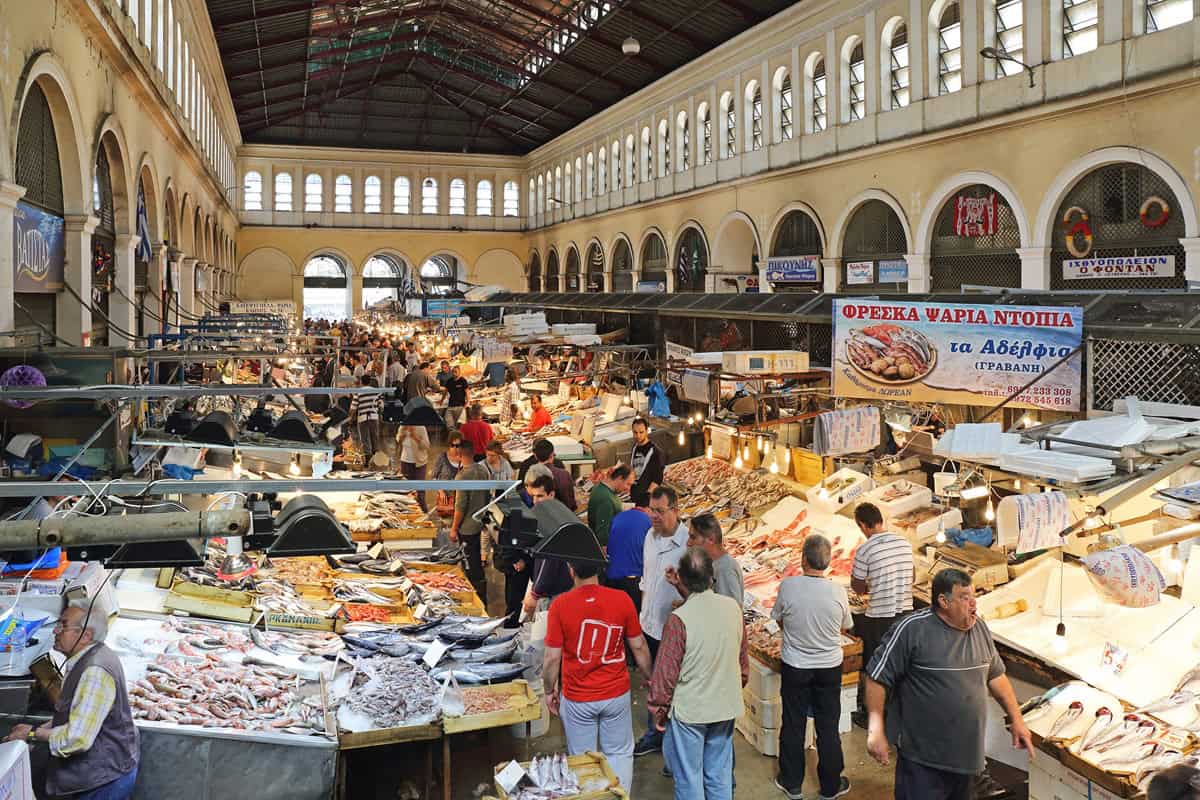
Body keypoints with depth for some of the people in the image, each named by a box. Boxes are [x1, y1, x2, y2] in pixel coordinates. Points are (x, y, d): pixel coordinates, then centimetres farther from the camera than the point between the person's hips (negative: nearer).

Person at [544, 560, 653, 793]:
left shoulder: (560, 605, -16)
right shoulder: (621, 600, -12)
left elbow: (552, 657, -11)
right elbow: (639, 646, -3)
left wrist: (550, 691, 6)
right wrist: (650, 679, 13)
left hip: (577, 698, -1)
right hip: (617, 694, 1)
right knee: (619, 753, 18)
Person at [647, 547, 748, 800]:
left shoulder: (679, 619, -23)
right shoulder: (733, 608, -7)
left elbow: (666, 672, -16)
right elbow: (742, 658, 7)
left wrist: (658, 710, -1)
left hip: (689, 711, -5)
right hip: (726, 708, 5)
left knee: (689, 778, 11)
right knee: (720, 774, 18)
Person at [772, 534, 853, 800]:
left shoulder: (787, 586, -19)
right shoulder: (838, 592, -17)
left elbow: (779, 621, -3)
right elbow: (844, 627, 0)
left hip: (795, 667, 0)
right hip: (830, 666, 1)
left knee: (793, 726, 15)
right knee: (828, 728, 14)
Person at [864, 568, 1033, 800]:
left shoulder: (979, 628, 5)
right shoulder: (911, 630, -16)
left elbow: (995, 675, 17)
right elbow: (877, 678, -13)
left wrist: (1017, 720, 15)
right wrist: (876, 731, -18)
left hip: (967, 754, 6)